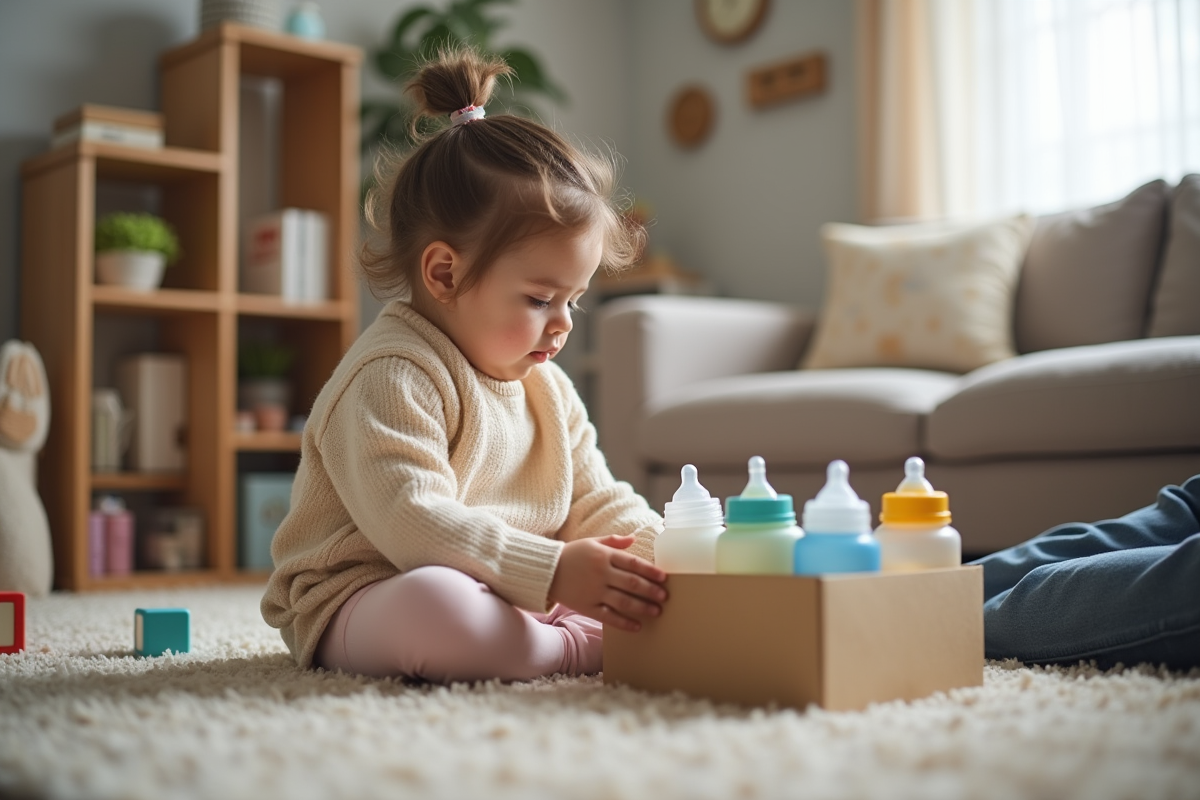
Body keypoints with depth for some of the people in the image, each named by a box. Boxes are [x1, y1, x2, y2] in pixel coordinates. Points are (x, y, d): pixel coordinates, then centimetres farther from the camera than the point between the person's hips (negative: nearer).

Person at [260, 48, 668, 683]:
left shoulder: (546, 388, 12)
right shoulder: (391, 376, -18)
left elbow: (597, 503, 14)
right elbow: (412, 523, -29)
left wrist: (662, 553, -7)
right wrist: (553, 573, -35)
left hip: (512, 597, 8)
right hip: (360, 602, -8)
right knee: (434, 606, -41)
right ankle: (580, 650, -21)